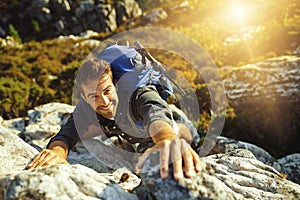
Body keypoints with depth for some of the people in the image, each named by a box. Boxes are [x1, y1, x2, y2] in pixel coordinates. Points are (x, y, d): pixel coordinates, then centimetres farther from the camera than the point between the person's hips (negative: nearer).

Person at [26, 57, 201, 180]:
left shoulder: (139, 95, -49)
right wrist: (57, 151, -68)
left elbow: (156, 114, -70)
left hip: (170, 125, -4)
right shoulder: (85, 109, -33)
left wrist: (168, 140, -95)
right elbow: (67, 134, -41)